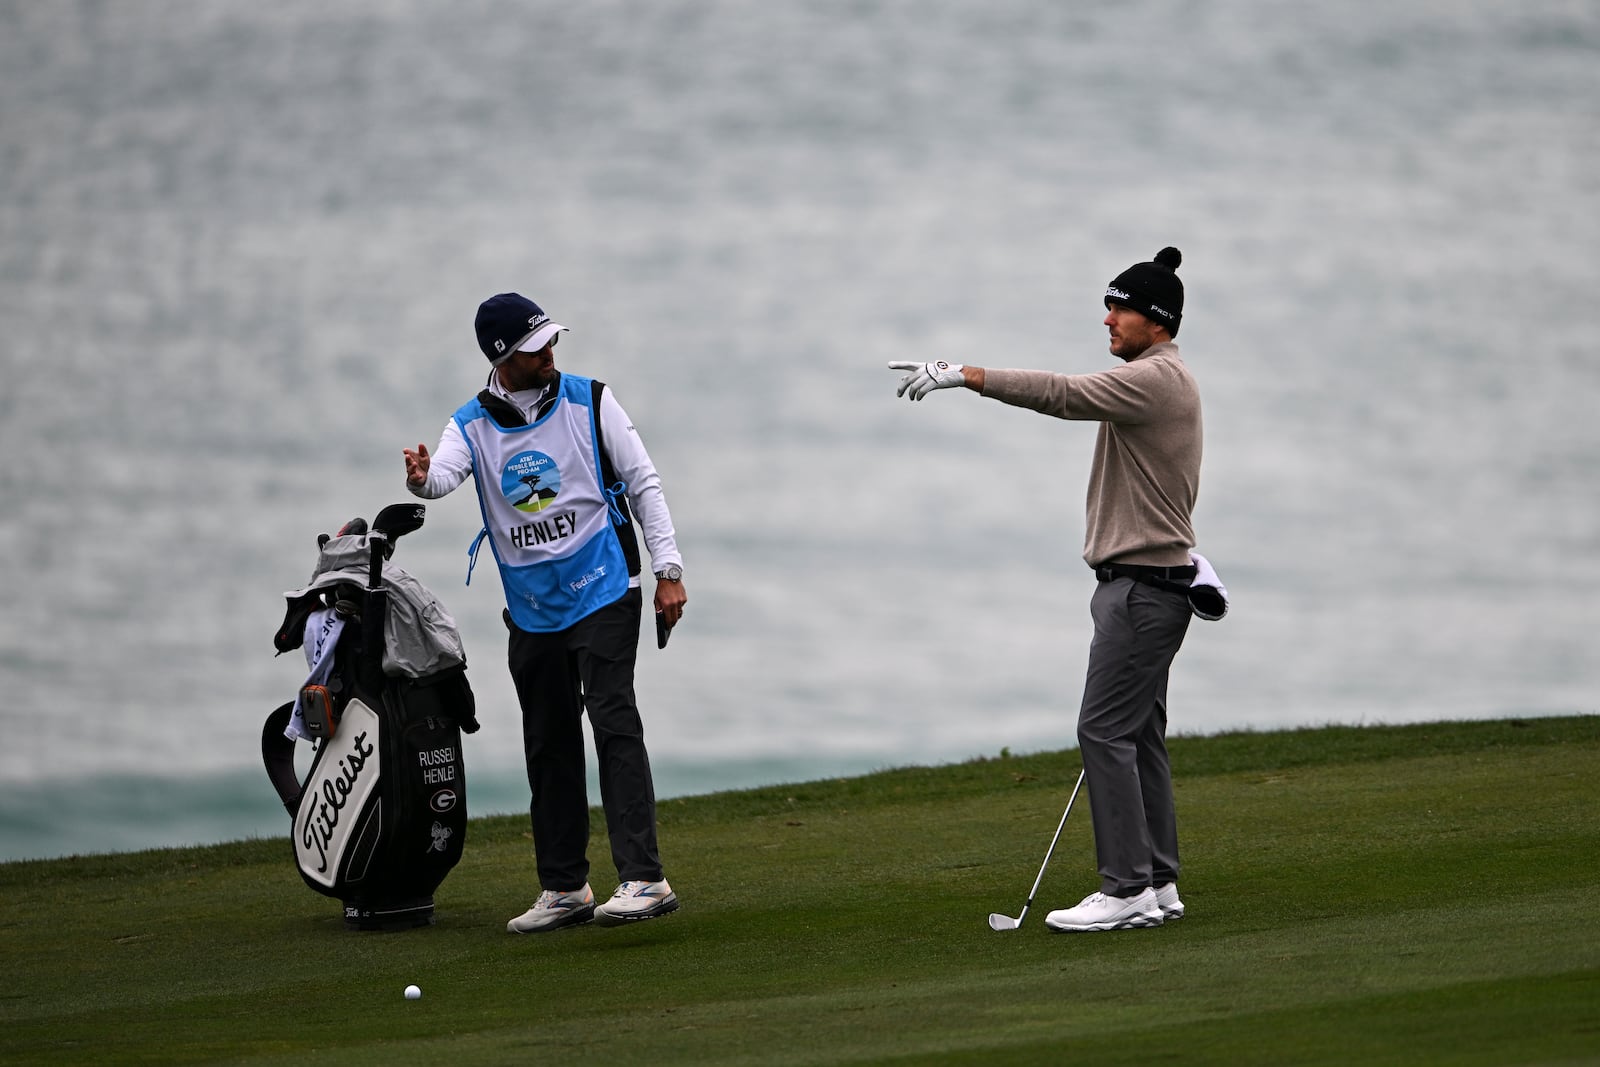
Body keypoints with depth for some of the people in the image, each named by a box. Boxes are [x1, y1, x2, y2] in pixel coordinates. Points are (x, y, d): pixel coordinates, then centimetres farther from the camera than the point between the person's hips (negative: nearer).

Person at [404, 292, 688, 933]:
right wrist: (422, 477, -42)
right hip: (531, 611, 3)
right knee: (548, 748, 8)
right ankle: (565, 890, 19)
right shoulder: (472, 425, 2)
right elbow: (444, 474, -17)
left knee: (613, 723, -16)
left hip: (604, 594, -3)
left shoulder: (589, 402, 0)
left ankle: (644, 880, -22)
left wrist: (668, 570, -4)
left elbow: (643, 482, 2)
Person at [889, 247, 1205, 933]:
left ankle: (1127, 889, -14)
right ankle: (1157, 884, 12)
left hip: (1142, 586, -11)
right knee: (1138, 734, 11)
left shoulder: (1154, 379, -14)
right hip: (1144, 583, 11)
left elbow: (1065, 395, -28)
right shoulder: (1165, 380, 19)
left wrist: (967, 375, -31)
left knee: (1105, 730, -12)